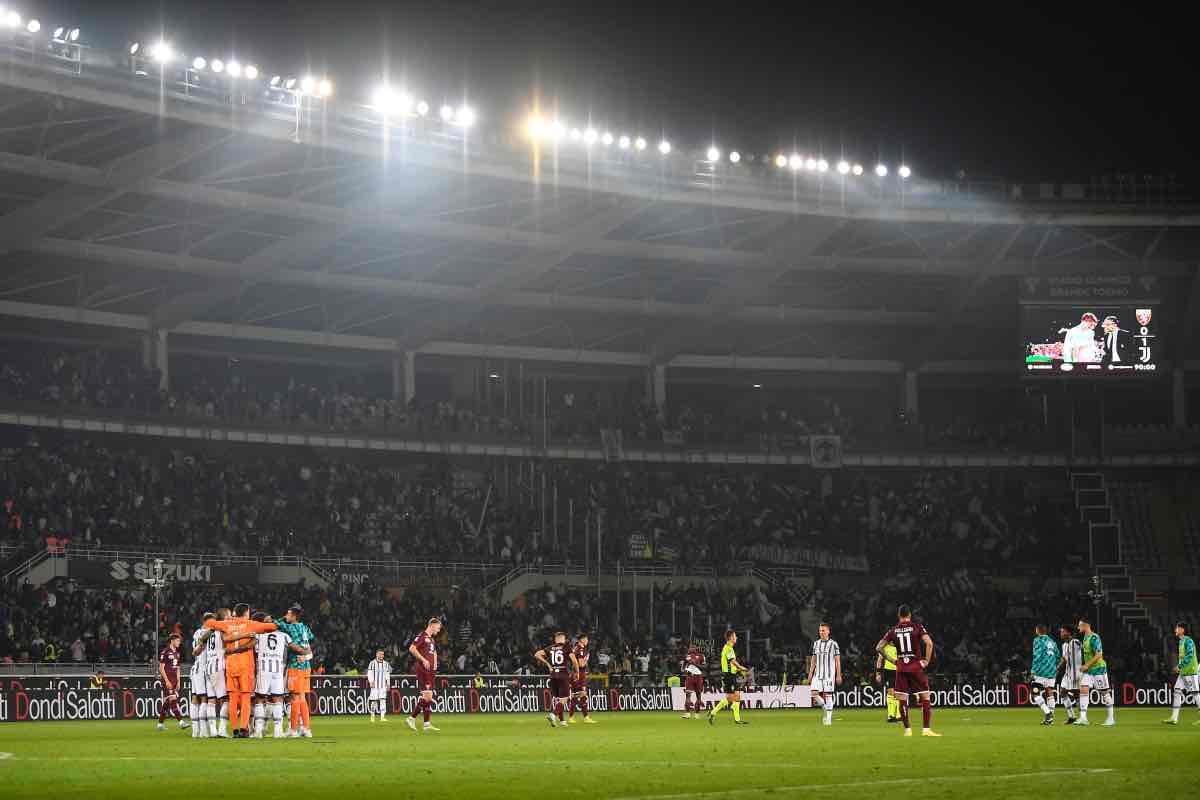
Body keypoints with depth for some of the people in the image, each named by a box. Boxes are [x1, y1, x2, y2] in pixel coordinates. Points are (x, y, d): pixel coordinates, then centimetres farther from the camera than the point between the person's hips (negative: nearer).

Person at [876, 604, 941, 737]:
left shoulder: (893, 630, 5)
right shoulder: (917, 627, -2)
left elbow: (878, 648, 3)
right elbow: (929, 643, -15)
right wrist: (927, 660, -6)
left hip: (900, 668, 2)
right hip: (916, 666, -2)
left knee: (902, 699, 7)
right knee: (925, 697, 5)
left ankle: (907, 730, 5)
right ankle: (926, 729, -2)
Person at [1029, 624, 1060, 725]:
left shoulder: (1038, 640, -5)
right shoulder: (1051, 641, 16)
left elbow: (1037, 656, -14)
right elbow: (1058, 656, 22)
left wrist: (1033, 671, -13)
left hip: (1041, 671, -7)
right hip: (1052, 671, 7)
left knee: (1035, 693, -4)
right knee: (1049, 693, 9)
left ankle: (1047, 713, -18)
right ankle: (1050, 718, 8)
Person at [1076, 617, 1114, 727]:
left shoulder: (1094, 638, -17)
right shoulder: (1085, 637, 11)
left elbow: (1098, 655, -22)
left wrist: (1087, 665, -22)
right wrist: (1085, 666, 19)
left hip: (1098, 668, -8)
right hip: (1088, 670, 8)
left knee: (1105, 693, 1)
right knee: (1083, 690, -5)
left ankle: (1111, 718, 9)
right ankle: (1083, 717, -8)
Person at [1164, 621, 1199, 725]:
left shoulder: (1188, 641, -14)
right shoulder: (1181, 641, 15)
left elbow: (1189, 656, -23)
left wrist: (1179, 666, -21)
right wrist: (1179, 667, 15)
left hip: (1190, 672, -10)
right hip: (1183, 673, 10)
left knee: (1195, 693, -4)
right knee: (1177, 692, 4)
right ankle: (1174, 718, 3)